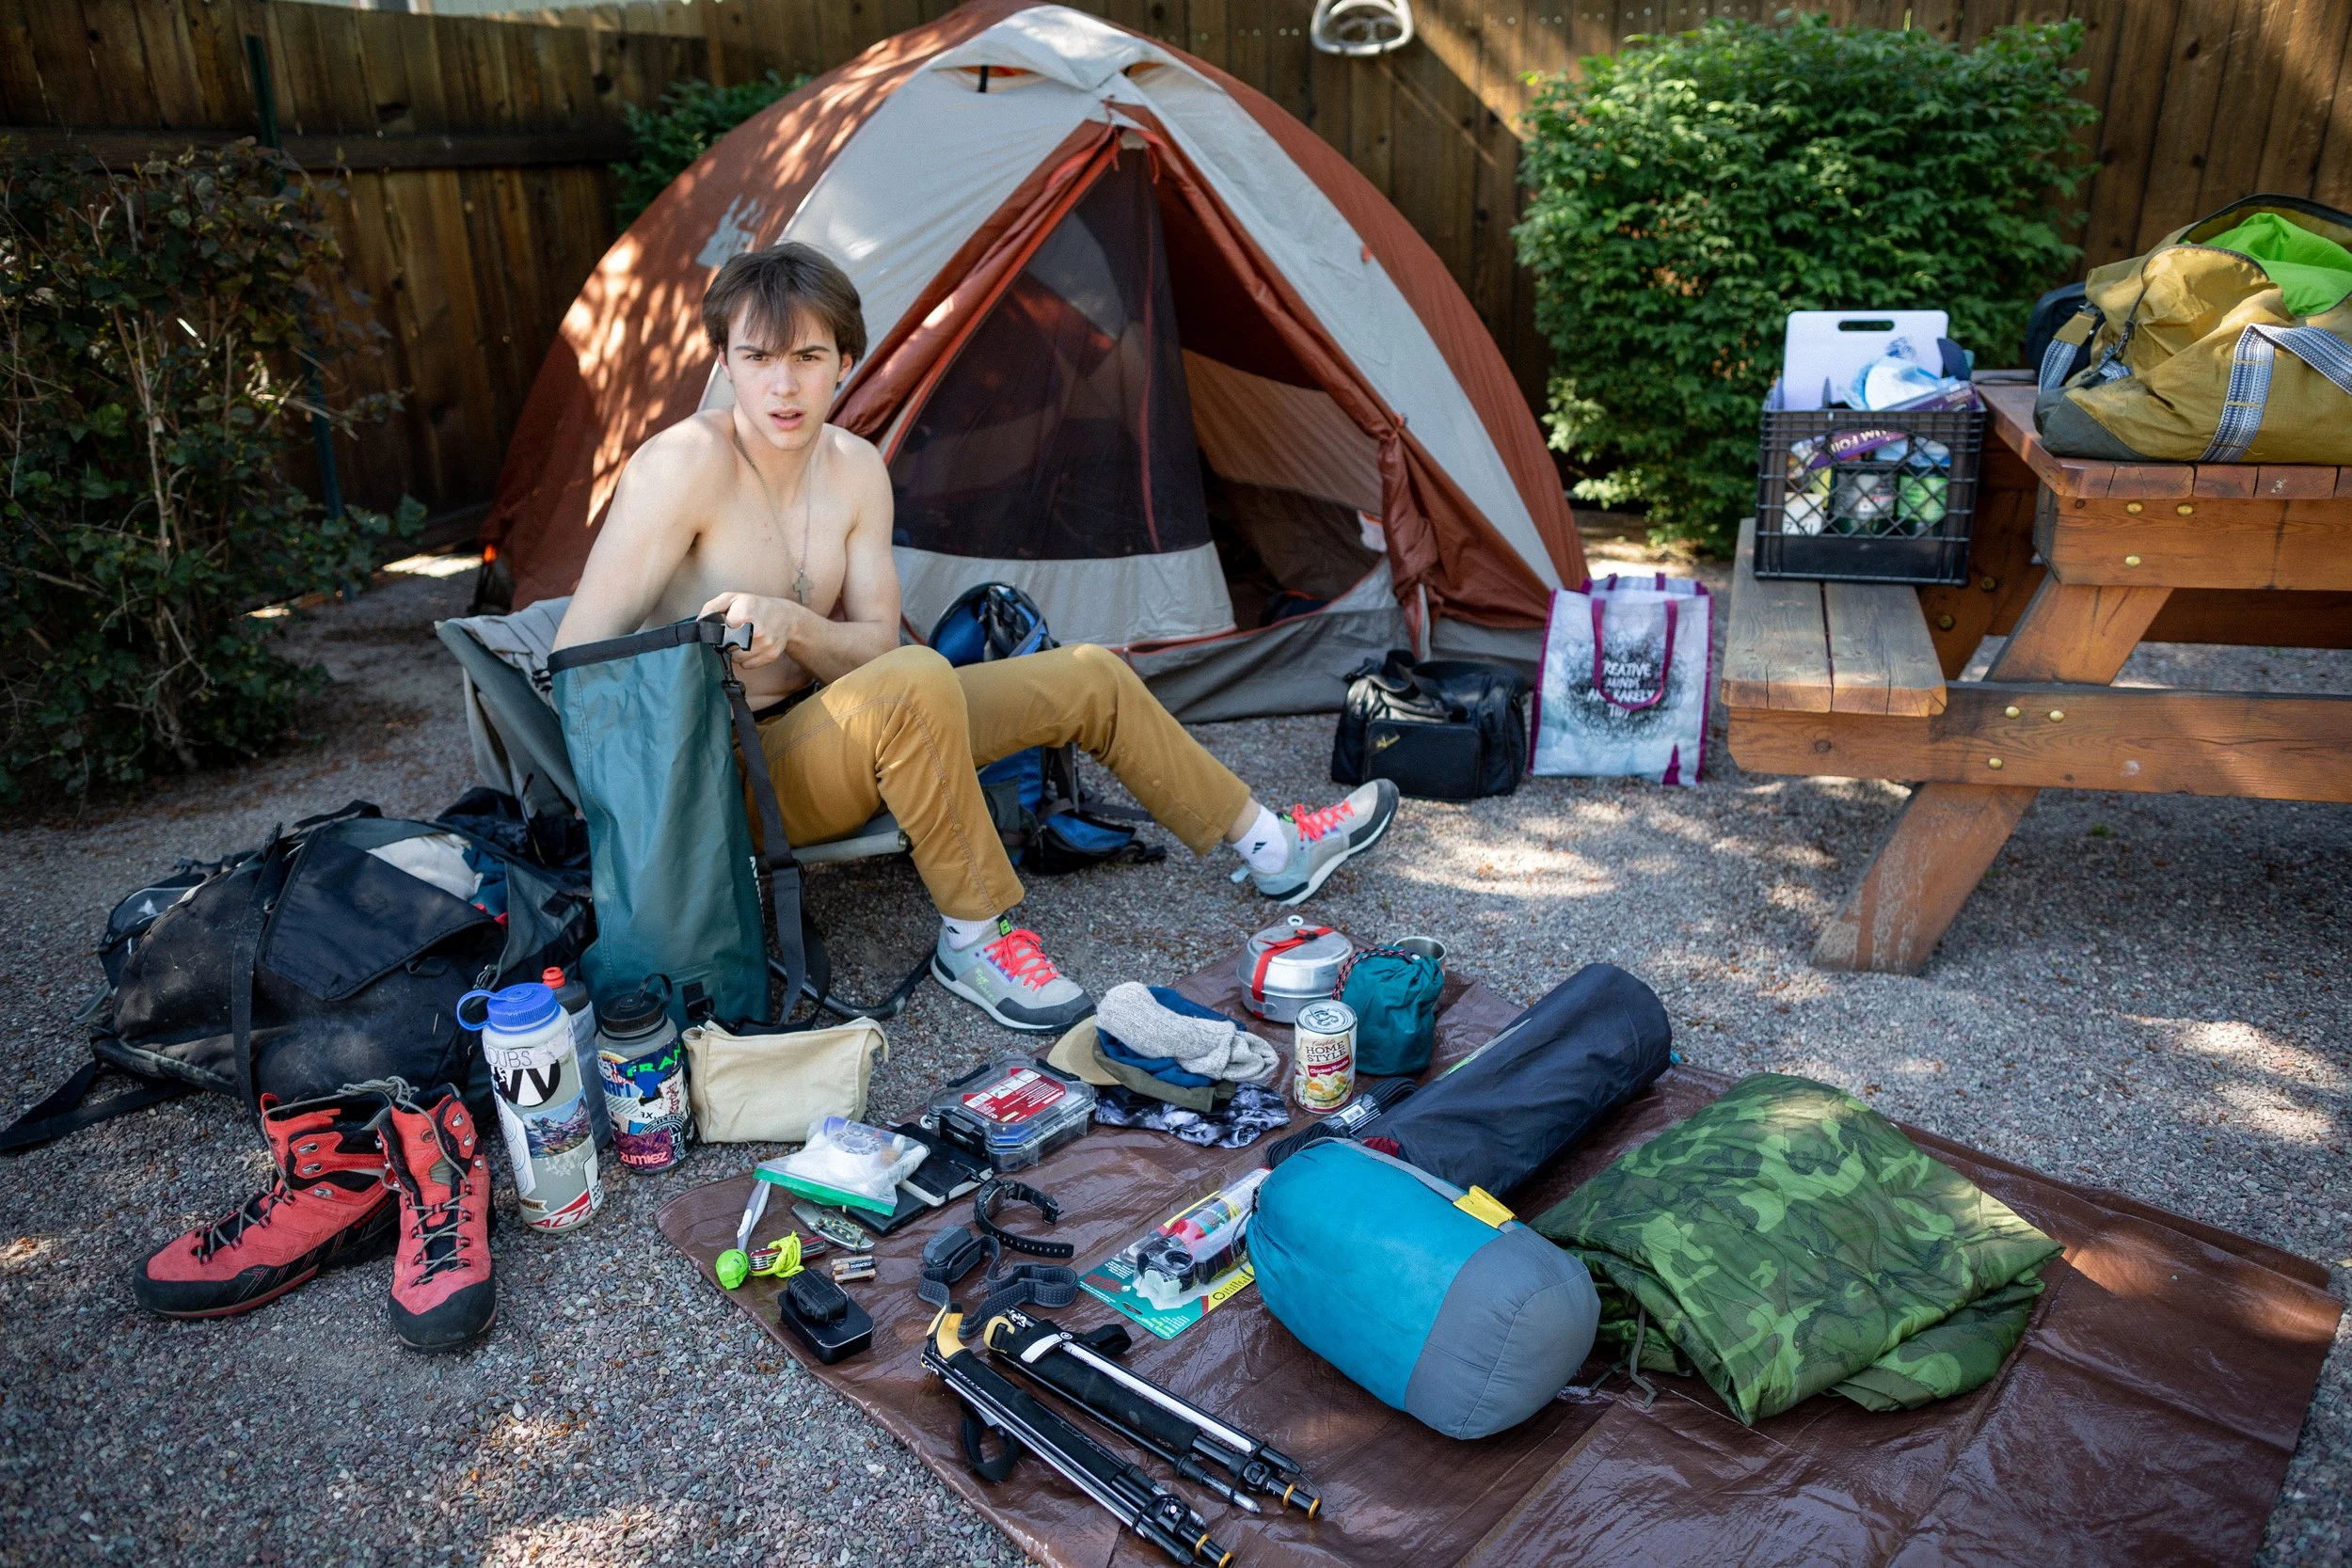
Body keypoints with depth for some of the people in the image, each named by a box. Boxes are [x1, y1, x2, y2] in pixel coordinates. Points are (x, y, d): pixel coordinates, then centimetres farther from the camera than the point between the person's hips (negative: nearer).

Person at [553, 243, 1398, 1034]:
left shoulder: (855, 468, -1)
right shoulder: (687, 463, -21)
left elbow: (873, 646, -6)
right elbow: (576, 659, -20)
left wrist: (789, 623, -25)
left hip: (823, 729, 7)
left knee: (1090, 679, 3)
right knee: (916, 680, -38)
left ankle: (1272, 847, 18)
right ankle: (973, 939, -19)